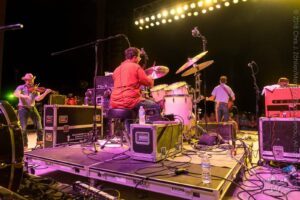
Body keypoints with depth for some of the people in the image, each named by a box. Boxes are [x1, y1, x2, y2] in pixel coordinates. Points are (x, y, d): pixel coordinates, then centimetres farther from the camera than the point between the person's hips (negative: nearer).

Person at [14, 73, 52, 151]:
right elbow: (15, 94, -19)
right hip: (23, 108, -3)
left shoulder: (35, 89, 3)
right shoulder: (21, 87, 0)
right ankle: (25, 145, 9)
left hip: (32, 108, 3)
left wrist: (46, 93, -25)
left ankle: (40, 141, 19)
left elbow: (38, 99, -13)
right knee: (23, 127, -3)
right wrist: (23, 96, -36)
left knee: (39, 124, 1)